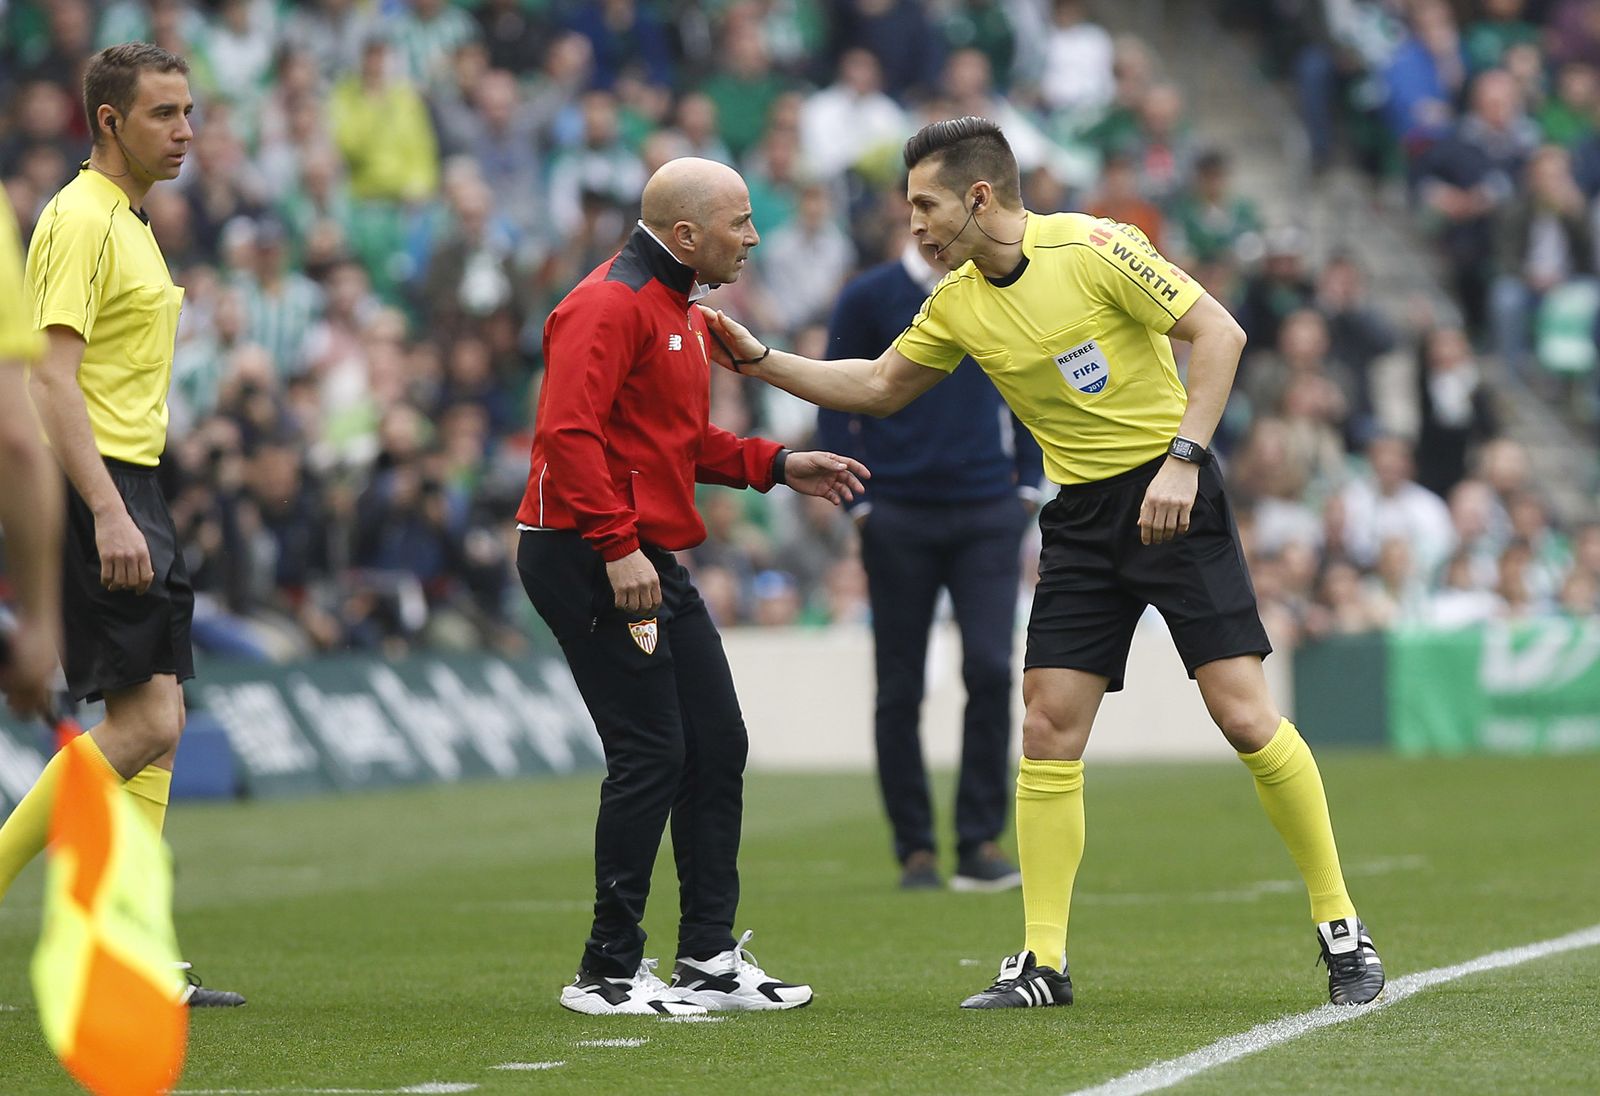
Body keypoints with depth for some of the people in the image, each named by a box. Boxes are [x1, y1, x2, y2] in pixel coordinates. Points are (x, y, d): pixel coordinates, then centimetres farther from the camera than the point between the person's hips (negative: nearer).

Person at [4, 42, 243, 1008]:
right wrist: (107, 513, -27)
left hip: (131, 492, 10)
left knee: (157, 726, 6)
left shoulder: (129, 222, 19)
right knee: (144, 719, -14)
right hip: (95, 492, -10)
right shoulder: (81, 219, -12)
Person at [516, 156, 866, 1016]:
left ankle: (710, 961, 15)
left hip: (653, 562, 10)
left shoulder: (683, 312, 19)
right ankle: (608, 973, -2)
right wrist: (617, 546, -27)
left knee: (717, 749, 9)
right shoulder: (609, 304, -14)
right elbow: (567, 432, -23)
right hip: (589, 558, -10)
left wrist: (774, 465, 17)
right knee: (652, 756, -10)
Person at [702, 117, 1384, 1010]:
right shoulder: (958, 304, 6)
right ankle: (1045, 963, 4)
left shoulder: (1094, 249, -14)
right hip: (1081, 517, 6)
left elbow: (1220, 332, -15)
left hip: (1171, 498, -6)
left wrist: (1183, 458, -22)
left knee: (1246, 715, -12)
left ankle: (1341, 929, 0)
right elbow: (879, 386, 21)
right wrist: (759, 360, 13)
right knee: (1049, 731, -2)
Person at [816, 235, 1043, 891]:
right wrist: (858, 499, -4)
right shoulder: (868, 300, 1)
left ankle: (981, 842, -4)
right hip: (898, 515, -1)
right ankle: (915, 849, 10)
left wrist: (1027, 484, 9)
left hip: (988, 515, 1)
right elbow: (835, 404, 3)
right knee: (900, 690, 2)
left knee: (990, 668, -12)